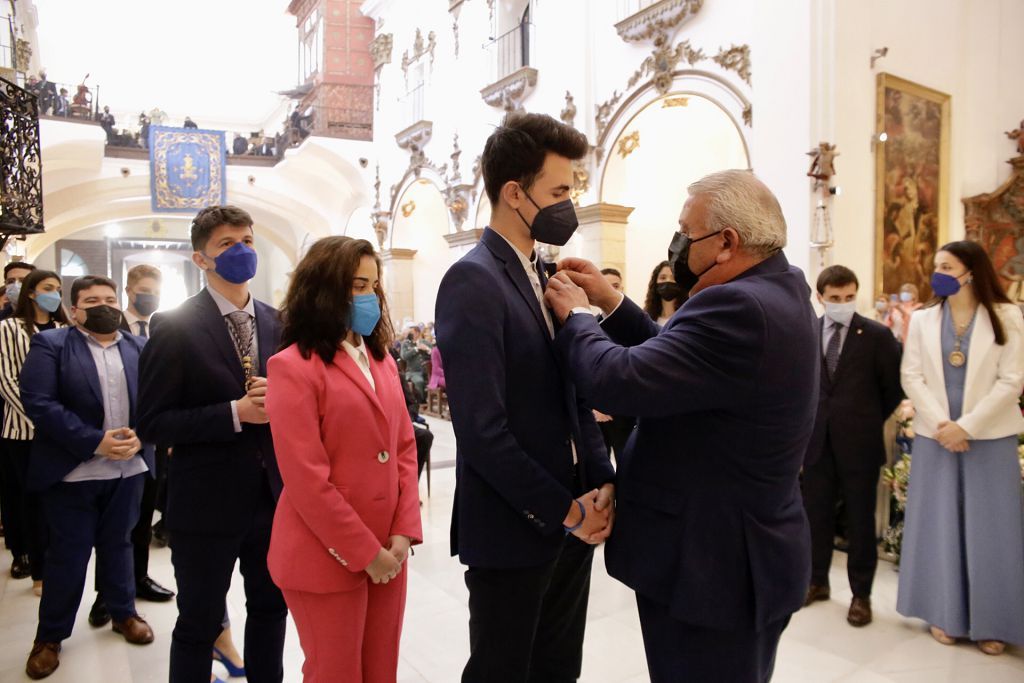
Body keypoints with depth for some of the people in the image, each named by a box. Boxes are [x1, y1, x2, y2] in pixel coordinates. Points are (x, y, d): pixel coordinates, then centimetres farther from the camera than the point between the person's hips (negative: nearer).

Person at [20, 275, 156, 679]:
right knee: (68, 554, 7)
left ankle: (124, 613, 34)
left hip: (129, 468, 3)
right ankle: (50, 635, 24)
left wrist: (140, 437, -14)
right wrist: (96, 442, -20)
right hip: (72, 471, -3)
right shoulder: (49, 344, -4)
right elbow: (38, 403, -15)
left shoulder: (140, 348, 7)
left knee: (117, 544, 17)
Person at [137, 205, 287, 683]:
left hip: (273, 495, 5)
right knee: (199, 625, 13)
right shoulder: (175, 327, -10)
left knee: (270, 608, 20)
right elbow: (152, 423, -12)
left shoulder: (277, 323, 4)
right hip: (208, 501, -4)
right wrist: (235, 413, -22)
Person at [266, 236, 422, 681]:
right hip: (329, 557, -6)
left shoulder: (381, 360, 9)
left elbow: (404, 448, 8)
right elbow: (305, 479, -17)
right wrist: (364, 552, -14)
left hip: (387, 550, 6)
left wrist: (403, 532, -3)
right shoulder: (294, 366, -12)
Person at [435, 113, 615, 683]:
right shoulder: (472, 281, -17)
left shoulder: (547, 278, 9)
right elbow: (482, 430, -22)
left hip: (573, 520, 8)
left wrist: (603, 481, -2)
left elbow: (575, 394, 11)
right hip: (513, 530, -7)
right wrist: (566, 510, -15)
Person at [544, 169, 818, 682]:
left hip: (711, 564, -10)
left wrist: (575, 315, -12)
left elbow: (620, 381, -31)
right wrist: (609, 302, 3)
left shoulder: (738, 308, -28)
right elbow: (673, 359, 7)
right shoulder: (780, 288, 5)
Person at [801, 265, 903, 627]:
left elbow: (894, 387, 0)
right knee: (816, 515, 12)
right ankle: (817, 581, 28)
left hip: (859, 442, -3)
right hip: (817, 440, 3)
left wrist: (870, 421, 6)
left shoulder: (877, 334, -5)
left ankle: (861, 594, 21)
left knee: (859, 519, 7)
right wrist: (809, 419, 7)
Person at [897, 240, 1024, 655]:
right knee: (938, 524, 6)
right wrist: (942, 425, -11)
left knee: (989, 527, 3)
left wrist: (966, 426, -15)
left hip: (990, 437, -2)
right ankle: (944, 614, 18)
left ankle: (990, 621, 16)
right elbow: (911, 377, 0)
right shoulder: (923, 320, 6)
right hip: (935, 436, 2)